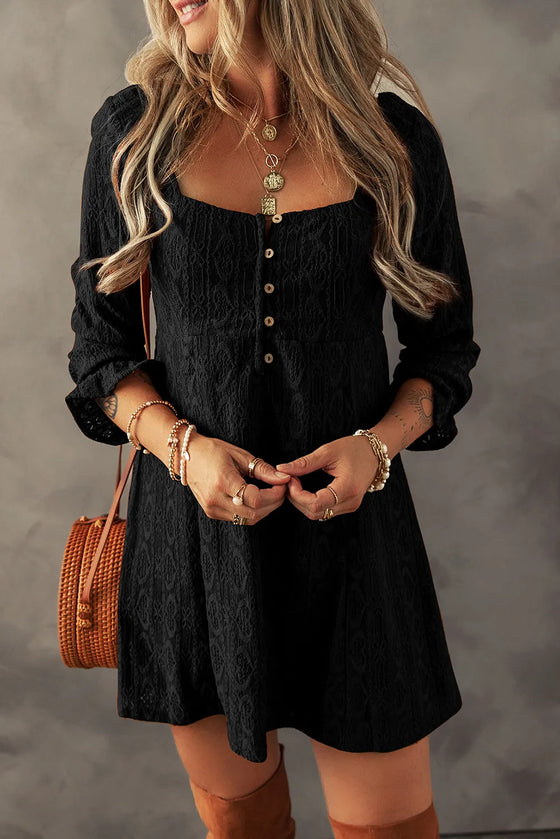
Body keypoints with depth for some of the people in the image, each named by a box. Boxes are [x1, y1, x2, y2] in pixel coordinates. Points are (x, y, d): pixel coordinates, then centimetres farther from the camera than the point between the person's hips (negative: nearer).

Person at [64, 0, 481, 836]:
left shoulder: (396, 138, -3)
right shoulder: (134, 131, -2)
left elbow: (444, 344, 6)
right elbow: (101, 343, 3)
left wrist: (379, 444, -13)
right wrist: (182, 445, -15)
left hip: (348, 516, 0)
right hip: (191, 520, 1)